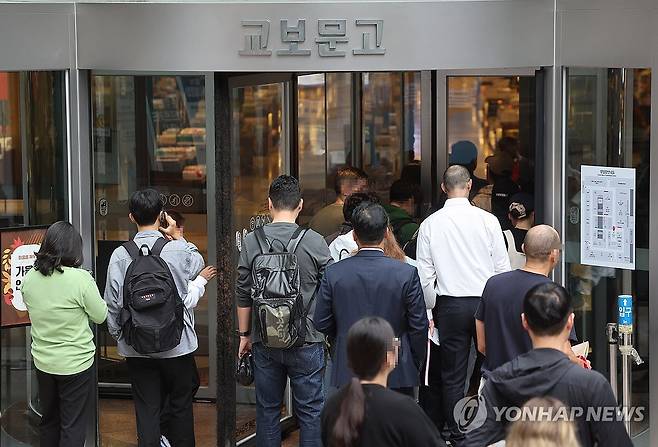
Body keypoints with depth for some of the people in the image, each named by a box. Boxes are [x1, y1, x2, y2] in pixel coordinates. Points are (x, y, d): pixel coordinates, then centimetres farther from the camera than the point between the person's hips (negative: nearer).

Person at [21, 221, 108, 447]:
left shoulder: (29, 279, -5)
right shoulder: (80, 279, -22)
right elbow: (100, 316, -10)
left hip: (43, 362, 5)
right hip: (76, 364, -5)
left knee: (48, 420, 20)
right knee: (73, 427, 5)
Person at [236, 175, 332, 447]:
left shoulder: (252, 242, -3)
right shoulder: (315, 243, -8)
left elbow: (243, 295, 2)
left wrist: (244, 334, 14)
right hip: (307, 342, -2)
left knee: (267, 409, 12)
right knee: (310, 410, 6)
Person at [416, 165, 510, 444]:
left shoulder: (430, 224, -1)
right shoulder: (487, 220, -4)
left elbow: (425, 274, 1)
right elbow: (502, 268, -1)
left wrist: (432, 310, 12)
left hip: (449, 305, 1)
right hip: (485, 301, -1)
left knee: (453, 376, 6)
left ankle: (457, 436, 10)